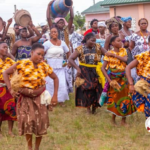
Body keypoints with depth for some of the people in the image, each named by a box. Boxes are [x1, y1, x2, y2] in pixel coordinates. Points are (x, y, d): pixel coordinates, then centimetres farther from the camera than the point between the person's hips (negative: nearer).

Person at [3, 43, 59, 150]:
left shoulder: (44, 66, -6)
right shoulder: (21, 64, -14)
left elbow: (55, 78, 6)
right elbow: (6, 73, -7)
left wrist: (55, 95, 0)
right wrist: (10, 89, -17)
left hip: (39, 98, 2)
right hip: (25, 98, -2)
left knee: (41, 123, 1)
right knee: (27, 122, -11)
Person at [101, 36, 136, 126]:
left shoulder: (123, 51, 4)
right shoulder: (109, 54, -7)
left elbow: (125, 59, -16)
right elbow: (103, 68, -12)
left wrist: (114, 55, -19)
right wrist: (109, 80, -18)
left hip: (123, 79, 3)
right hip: (114, 79, -3)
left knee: (125, 99, 1)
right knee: (115, 98, 1)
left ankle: (123, 120, 12)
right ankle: (113, 119, 18)